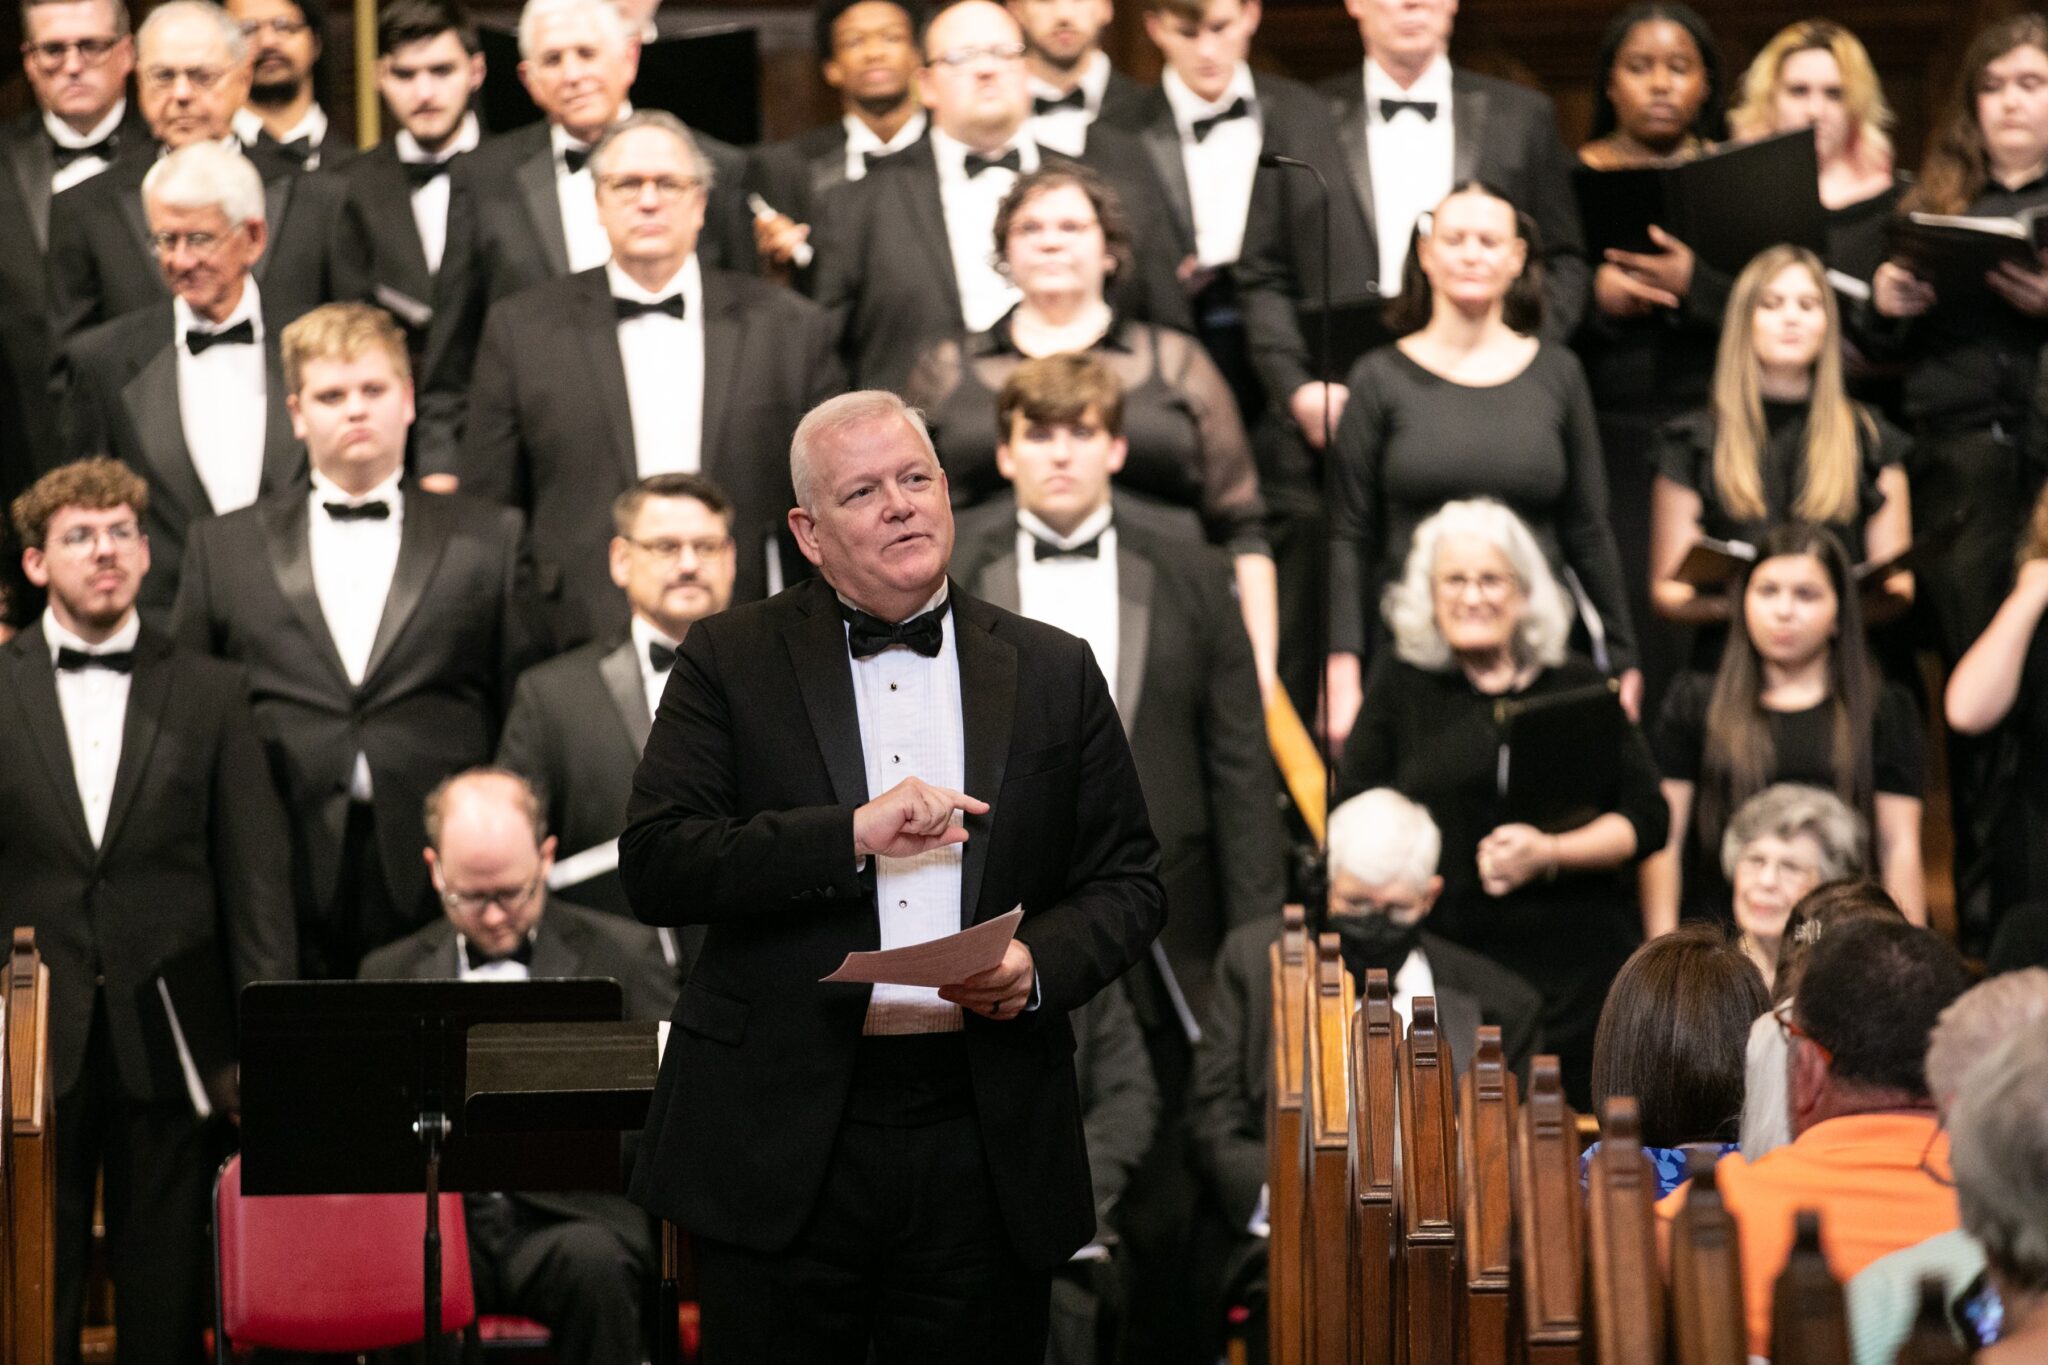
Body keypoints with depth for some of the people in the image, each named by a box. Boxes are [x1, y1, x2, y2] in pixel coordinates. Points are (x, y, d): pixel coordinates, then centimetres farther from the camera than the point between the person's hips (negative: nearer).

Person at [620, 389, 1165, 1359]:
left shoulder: (1053, 674, 10)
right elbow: (654, 868, -6)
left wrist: (1038, 965, -10)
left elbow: (1128, 883, 11)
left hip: (986, 1151, 2)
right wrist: (850, 835, -16)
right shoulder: (732, 661, 4)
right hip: (785, 1144, -1)